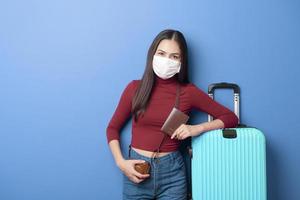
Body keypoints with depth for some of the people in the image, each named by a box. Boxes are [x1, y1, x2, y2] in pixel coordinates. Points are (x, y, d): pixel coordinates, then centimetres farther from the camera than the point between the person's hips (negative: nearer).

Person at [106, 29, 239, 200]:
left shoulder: (189, 92, -4)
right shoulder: (135, 88, -2)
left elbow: (231, 118, 0)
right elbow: (113, 128, 6)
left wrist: (197, 128, -14)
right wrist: (121, 162, -7)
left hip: (172, 172, 0)